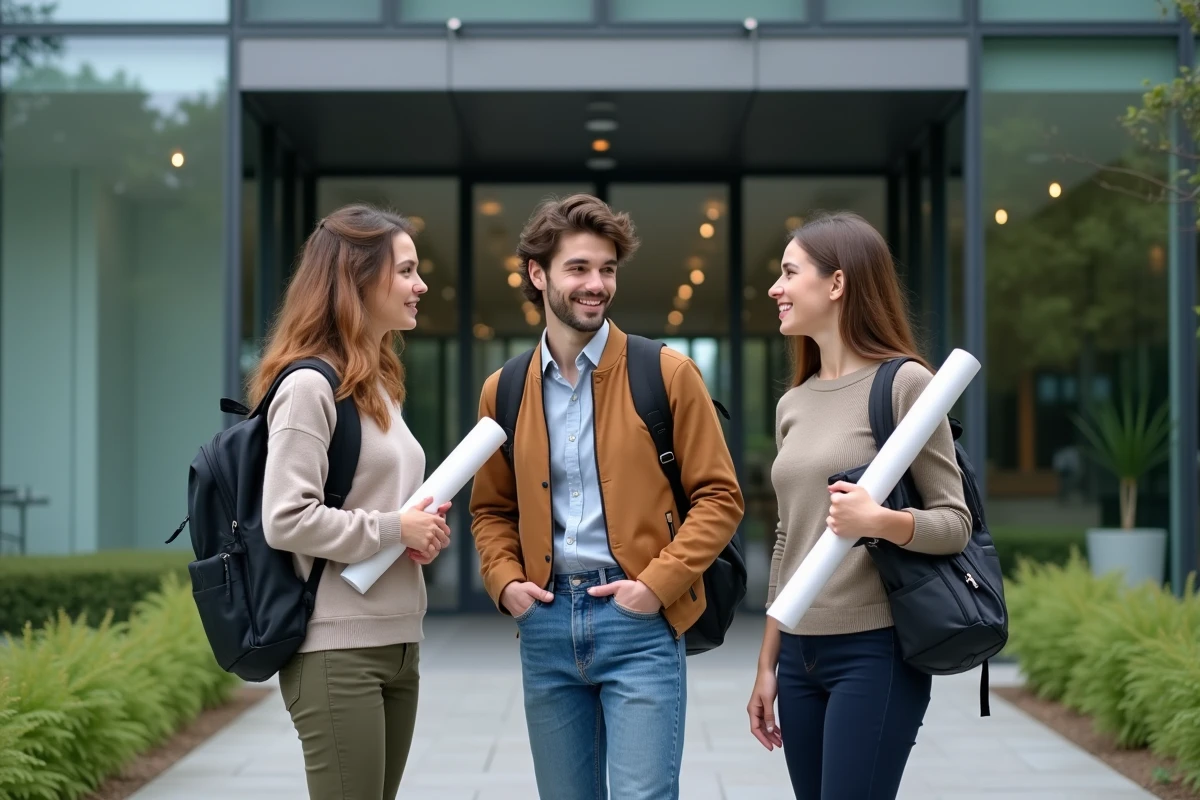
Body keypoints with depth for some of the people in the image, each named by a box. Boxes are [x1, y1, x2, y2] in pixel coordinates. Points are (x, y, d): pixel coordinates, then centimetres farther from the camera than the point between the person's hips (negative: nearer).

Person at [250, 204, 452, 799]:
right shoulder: (310, 385, -12)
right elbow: (285, 520, -20)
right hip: (338, 650, -9)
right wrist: (394, 530, -13)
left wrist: (423, 528, 6)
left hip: (396, 641, 9)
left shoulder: (378, 384, 16)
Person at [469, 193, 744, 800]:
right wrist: (505, 581, 1)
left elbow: (719, 495, -2)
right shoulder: (503, 391, 8)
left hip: (639, 619, -4)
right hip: (545, 622, 4)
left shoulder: (667, 374, -3)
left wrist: (659, 582, -12)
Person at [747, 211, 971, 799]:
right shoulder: (793, 404, 13)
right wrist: (767, 666, 16)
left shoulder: (904, 383, -6)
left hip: (875, 650, -6)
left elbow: (955, 523, -8)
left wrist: (879, 520, -27)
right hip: (801, 655, 6)